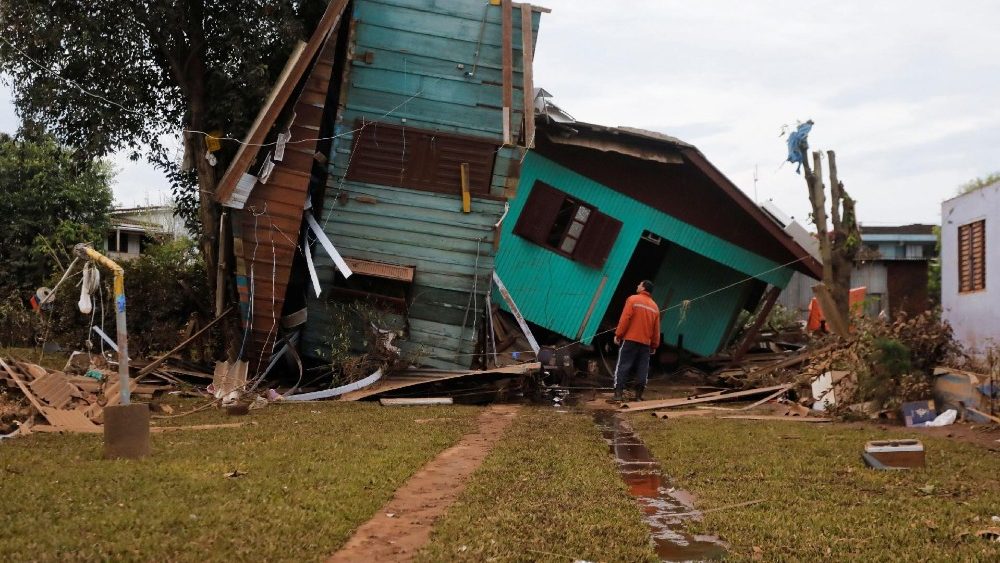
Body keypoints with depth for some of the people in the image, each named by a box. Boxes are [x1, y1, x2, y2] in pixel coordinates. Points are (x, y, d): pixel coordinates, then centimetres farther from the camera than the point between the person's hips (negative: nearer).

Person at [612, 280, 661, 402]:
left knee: (623, 366, -2)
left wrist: (618, 335, -6)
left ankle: (618, 393, -8)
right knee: (642, 369, 6)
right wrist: (654, 345, 17)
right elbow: (656, 329, 11)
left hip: (630, 340, -4)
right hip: (646, 343, 4)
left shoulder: (633, 299, -3)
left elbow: (625, 319, -10)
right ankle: (639, 395, 4)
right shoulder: (655, 307, 11)